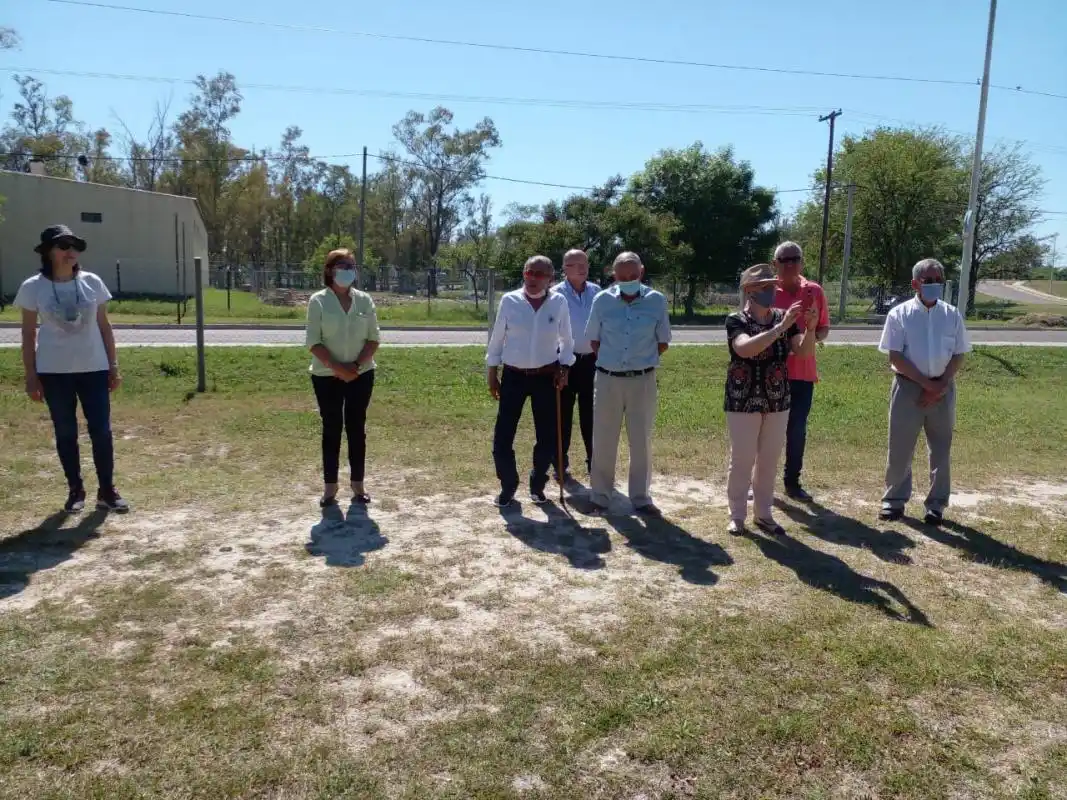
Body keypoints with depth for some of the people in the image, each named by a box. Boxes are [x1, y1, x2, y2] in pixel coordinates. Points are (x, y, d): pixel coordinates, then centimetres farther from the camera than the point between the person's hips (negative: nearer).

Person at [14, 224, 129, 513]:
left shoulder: (92, 283, 0)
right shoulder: (33, 288, -4)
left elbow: (104, 326, 6)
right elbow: (28, 335, 1)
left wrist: (114, 366, 4)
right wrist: (31, 376, -2)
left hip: (93, 369, 1)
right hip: (54, 372, -1)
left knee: (101, 430, 1)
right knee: (66, 432, 8)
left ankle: (107, 490, 12)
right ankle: (75, 490, 20)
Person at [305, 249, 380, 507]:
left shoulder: (364, 300, 2)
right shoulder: (318, 301, -4)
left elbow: (373, 338, 2)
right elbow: (313, 342, -7)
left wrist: (357, 365, -12)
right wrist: (336, 367, -18)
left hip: (361, 375, 2)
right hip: (327, 376, -2)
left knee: (356, 428, 6)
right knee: (332, 429, 4)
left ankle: (358, 485, 14)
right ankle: (330, 486, 11)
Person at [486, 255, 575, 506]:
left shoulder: (559, 302, -3)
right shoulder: (509, 300, -4)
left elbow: (566, 340, 8)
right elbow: (497, 338, 3)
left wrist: (563, 368, -2)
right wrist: (492, 373, 4)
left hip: (546, 377, 1)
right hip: (513, 376, 0)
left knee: (547, 437, 7)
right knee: (502, 436, -1)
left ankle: (537, 484, 29)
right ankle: (508, 486, 20)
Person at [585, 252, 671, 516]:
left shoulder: (657, 301, -4)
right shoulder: (602, 300, -3)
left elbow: (663, 343, 6)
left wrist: (640, 359, 5)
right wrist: (613, 360, 6)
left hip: (643, 380, 0)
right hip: (608, 379, 0)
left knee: (641, 441, 8)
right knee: (603, 441, 7)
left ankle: (641, 498, 19)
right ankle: (600, 495, 21)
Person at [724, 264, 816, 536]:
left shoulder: (783, 317, 2)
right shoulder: (736, 320, -11)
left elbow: (804, 351, -6)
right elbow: (745, 349, -30)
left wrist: (810, 328, -24)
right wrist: (781, 327, -33)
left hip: (777, 401, 4)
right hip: (743, 401, -4)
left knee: (769, 460, 12)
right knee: (741, 460, 3)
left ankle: (764, 513, 25)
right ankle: (737, 515, 17)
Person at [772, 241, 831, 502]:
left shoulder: (815, 292, 3)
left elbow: (824, 329, 9)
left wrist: (811, 337, -12)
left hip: (803, 372, 2)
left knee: (797, 430, 7)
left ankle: (793, 482, 19)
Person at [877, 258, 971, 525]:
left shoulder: (952, 315, 4)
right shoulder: (899, 314, -4)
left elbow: (958, 356, 4)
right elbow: (895, 357, -9)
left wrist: (940, 385, -10)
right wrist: (927, 383, -14)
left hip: (943, 388, 3)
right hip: (909, 386, -2)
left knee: (941, 449, 9)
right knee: (900, 447, 4)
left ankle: (936, 504, 21)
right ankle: (894, 499, 18)